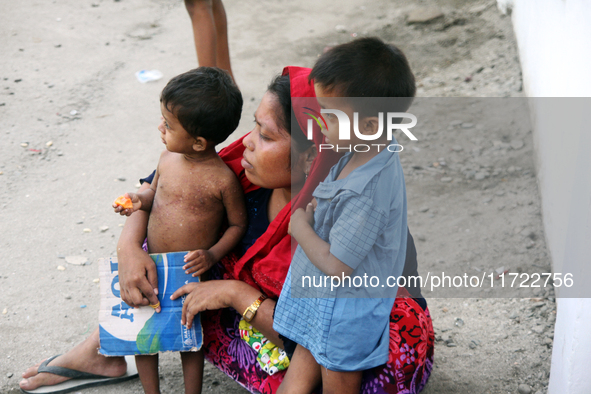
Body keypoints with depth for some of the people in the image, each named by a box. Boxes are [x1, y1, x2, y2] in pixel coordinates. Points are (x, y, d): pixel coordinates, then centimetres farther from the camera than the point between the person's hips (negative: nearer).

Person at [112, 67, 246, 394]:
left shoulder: (223, 179, -20)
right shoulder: (168, 158, -5)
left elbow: (238, 224, -7)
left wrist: (212, 255, -20)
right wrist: (139, 201, -8)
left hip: (191, 270, -5)